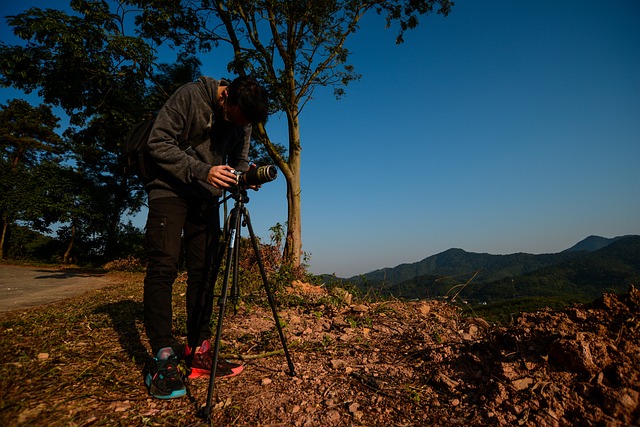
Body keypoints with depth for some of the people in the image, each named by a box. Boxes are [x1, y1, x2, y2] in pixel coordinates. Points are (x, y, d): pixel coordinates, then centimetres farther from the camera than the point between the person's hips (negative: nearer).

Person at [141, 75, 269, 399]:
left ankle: (199, 353, 6)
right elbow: (159, 143, -16)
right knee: (163, 267, -13)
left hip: (206, 197, 5)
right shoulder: (190, 96, -13)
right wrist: (202, 171, -27)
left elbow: (239, 160, 8)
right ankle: (162, 359, -7)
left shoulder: (244, 122, 2)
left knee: (202, 272, 0)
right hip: (170, 189, -4)